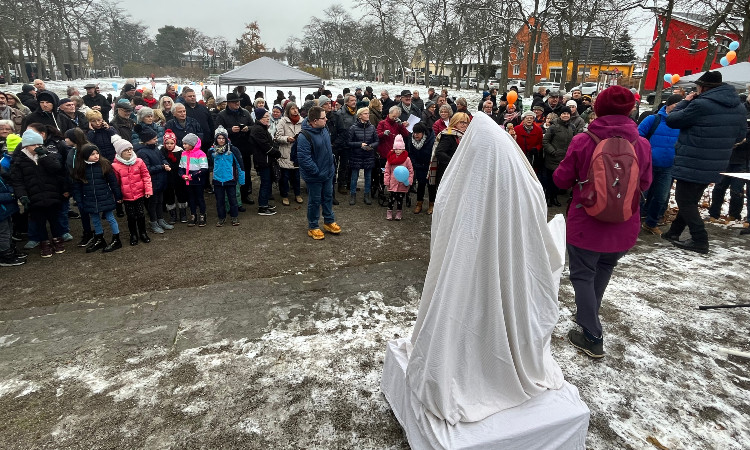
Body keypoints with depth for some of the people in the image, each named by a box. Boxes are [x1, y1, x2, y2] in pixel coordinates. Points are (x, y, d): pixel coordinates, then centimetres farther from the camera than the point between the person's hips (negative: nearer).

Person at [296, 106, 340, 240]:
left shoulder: (323, 129, 0)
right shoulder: (304, 136, -26)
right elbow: (304, 158, -28)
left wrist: (331, 166, 14)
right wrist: (317, 172, -23)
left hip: (328, 172, 8)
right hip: (314, 176, -8)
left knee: (328, 197, 20)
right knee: (315, 201, 7)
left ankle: (329, 221, 38)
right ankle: (313, 227, 24)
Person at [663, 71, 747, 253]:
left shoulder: (701, 104, -20)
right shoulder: (738, 106, 7)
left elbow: (671, 120, -10)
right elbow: (740, 135, 15)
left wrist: (685, 102, 4)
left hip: (692, 164, -8)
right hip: (715, 165, 8)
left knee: (684, 200, 2)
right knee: (690, 200, 19)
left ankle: (700, 241, 0)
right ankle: (674, 232, 30)